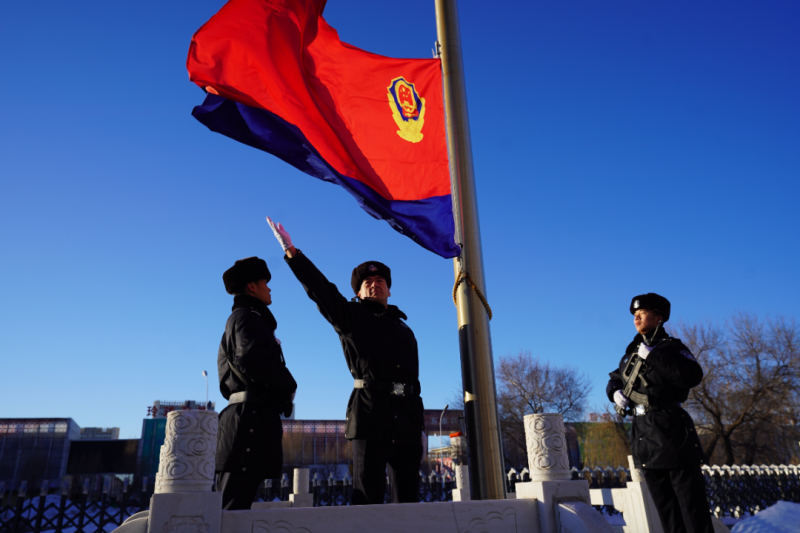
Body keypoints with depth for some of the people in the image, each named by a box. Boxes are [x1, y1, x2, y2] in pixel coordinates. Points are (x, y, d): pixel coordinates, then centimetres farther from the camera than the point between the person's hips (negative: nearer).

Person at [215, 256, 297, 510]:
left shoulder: (238, 319, 27)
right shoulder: (248, 317, -3)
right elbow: (255, 356, -24)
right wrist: (289, 387, -7)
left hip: (245, 416, 10)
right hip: (250, 416, -10)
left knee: (234, 504, 9)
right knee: (235, 506, -11)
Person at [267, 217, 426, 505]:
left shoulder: (404, 330, 23)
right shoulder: (351, 316, 10)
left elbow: (414, 378, 20)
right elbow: (321, 289, -4)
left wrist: (420, 426, 15)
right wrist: (292, 252, -15)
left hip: (407, 421, 5)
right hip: (369, 415, -4)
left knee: (408, 496, 6)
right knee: (367, 496, -5)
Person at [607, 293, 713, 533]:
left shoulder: (671, 347, -5)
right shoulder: (632, 351, 14)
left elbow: (693, 376, -23)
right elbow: (614, 379, 23)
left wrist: (653, 356, -22)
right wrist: (616, 392, 1)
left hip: (670, 428, -7)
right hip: (643, 431, 7)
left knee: (690, 500, -3)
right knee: (664, 504, 13)